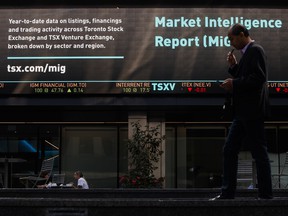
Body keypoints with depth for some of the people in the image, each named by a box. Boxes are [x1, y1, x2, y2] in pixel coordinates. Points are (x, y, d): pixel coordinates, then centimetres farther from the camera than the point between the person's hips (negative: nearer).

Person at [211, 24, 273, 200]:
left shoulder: (255, 50, -10)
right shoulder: (247, 53, 19)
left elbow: (259, 77, -21)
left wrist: (234, 84, -16)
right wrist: (234, 66, 9)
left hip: (253, 112, -10)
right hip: (243, 112, 10)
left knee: (259, 153, -3)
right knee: (229, 150, 9)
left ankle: (265, 195, 4)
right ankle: (228, 192, 14)